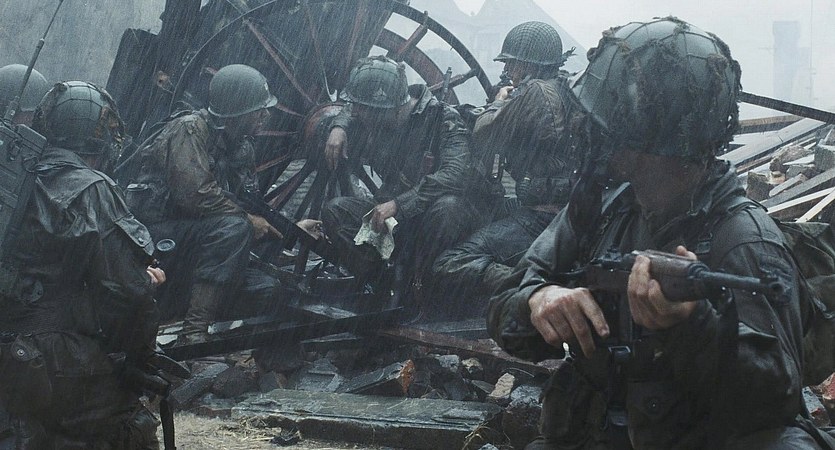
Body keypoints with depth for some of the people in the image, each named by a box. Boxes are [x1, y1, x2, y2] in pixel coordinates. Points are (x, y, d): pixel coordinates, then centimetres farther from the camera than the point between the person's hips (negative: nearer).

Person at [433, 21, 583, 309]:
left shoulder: (535, 91, -12)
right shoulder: (565, 91, 15)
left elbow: (483, 138, -5)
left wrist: (498, 104, 12)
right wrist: (507, 105, 17)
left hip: (540, 216, -10)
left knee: (450, 265, -16)